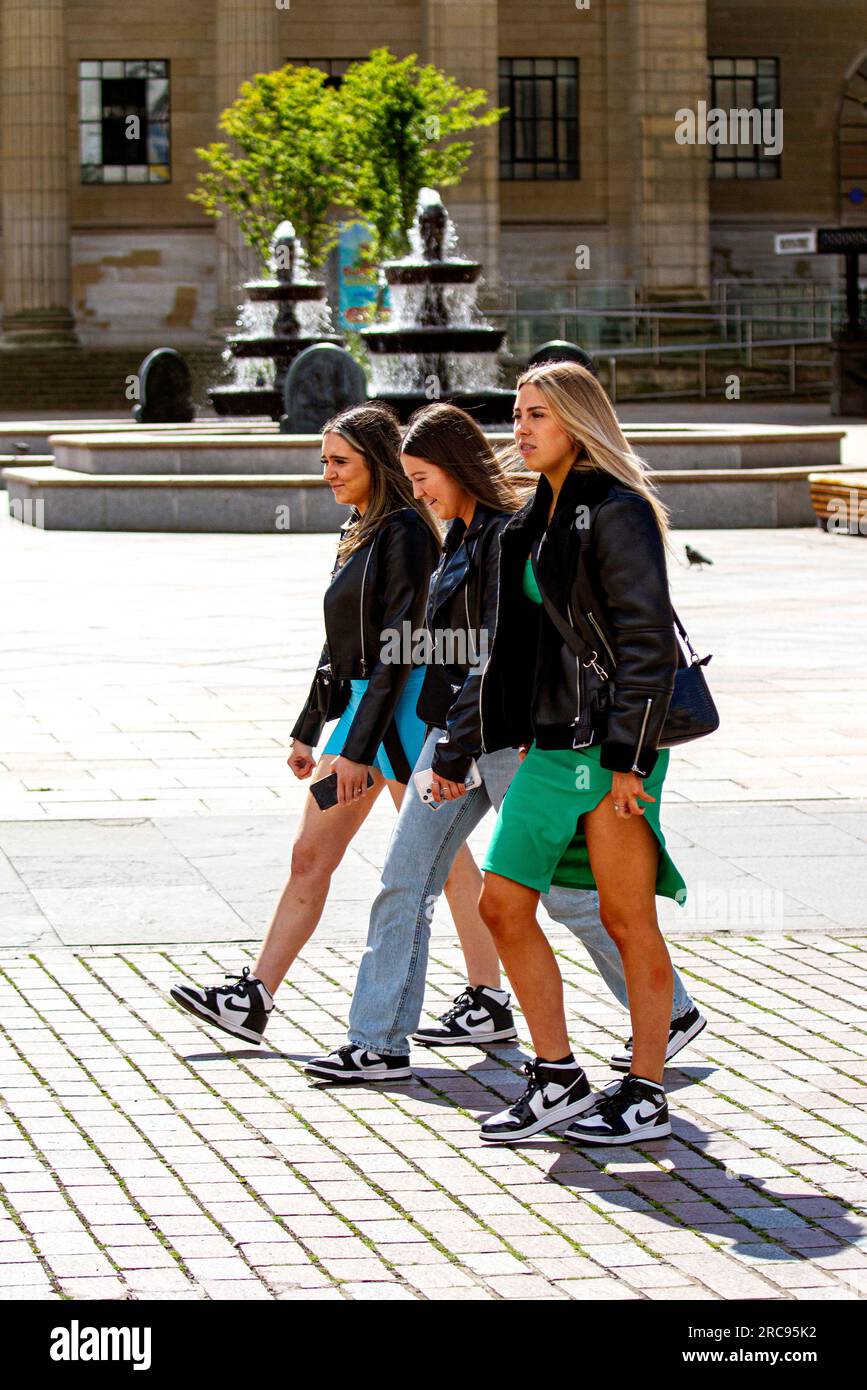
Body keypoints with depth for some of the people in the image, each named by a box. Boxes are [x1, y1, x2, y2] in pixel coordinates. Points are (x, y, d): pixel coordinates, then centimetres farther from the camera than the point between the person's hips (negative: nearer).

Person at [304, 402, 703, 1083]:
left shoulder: (511, 534, -16)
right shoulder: (465, 534, 13)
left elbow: (504, 654, -21)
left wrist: (455, 749, -21)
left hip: (506, 738, -9)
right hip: (456, 730, 9)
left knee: (565, 888, 0)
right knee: (404, 880, 3)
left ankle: (673, 1012, 16)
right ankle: (379, 1044, 6)